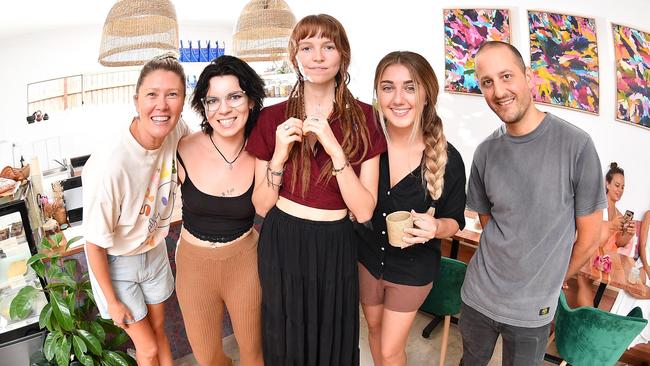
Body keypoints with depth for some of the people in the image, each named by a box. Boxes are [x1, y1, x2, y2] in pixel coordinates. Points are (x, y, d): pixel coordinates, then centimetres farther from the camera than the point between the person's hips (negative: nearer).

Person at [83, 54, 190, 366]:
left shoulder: (177, 130, -20)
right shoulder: (109, 166, -37)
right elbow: (95, 245, -22)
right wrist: (112, 302, -10)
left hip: (154, 251, 5)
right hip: (116, 262, -4)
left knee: (159, 329, 25)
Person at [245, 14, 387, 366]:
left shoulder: (362, 118, -7)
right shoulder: (273, 118, -4)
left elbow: (364, 211, -13)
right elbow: (261, 205, -2)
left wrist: (334, 148, -24)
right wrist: (280, 155, -18)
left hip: (334, 248, 0)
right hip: (282, 245, 1)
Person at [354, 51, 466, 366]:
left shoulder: (447, 159, -20)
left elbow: (455, 220, -8)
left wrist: (435, 227, -28)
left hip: (413, 268, -2)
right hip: (367, 257, 3)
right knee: (374, 328, 26)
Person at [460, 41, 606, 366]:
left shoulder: (576, 145, -15)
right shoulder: (485, 152, -5)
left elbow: (588, 238, -7)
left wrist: (550, 282, 4)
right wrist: (500, 272, 3)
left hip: (534, 309, -3)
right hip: (478, 296, 3)